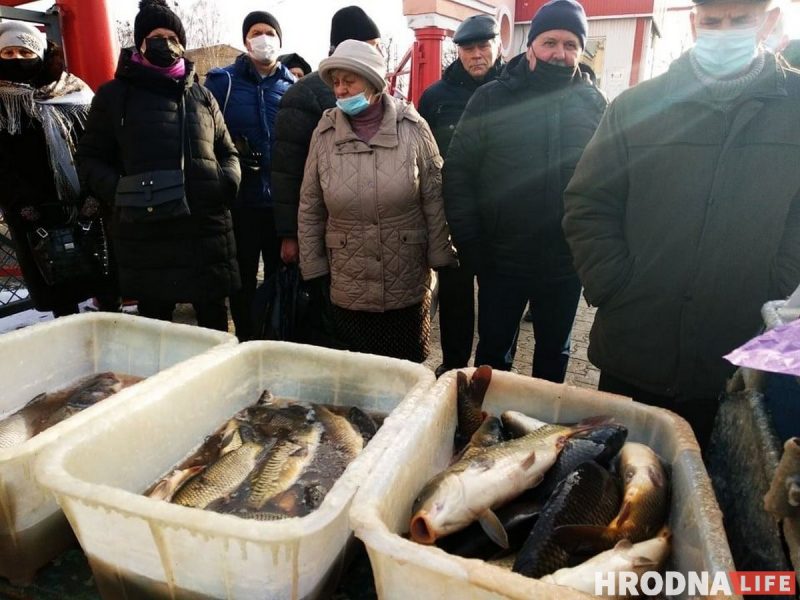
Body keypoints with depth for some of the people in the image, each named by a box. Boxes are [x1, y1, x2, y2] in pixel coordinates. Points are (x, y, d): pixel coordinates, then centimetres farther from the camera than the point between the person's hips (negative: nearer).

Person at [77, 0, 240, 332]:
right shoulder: (115, 94, 9)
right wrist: (118, 191, -12)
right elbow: (90, 158, 9)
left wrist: (228, 181, -1)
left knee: (214, 318, 9)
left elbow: (227, 152, 22)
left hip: (207, 227, 2)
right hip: (145, 232, -2)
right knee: (155, 323, 9)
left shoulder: (201, 95, 17)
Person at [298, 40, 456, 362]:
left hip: (408, 288, -1)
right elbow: (309, 210, 4)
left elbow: (435, 200, -2)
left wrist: (442, 260, -3)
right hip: (348, 292, 1)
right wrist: (313, 270, 3)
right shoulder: (325, 133, 0)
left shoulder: (412, 128, -4)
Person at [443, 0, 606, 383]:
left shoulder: (594, 104, 2)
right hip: (501, 261, -1)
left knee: (554, 352, 19)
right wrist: (470, 246, -9)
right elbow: (458, 172, -6)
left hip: (567, 265, 2)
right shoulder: (491, 99, -4)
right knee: (493, 351, 14)